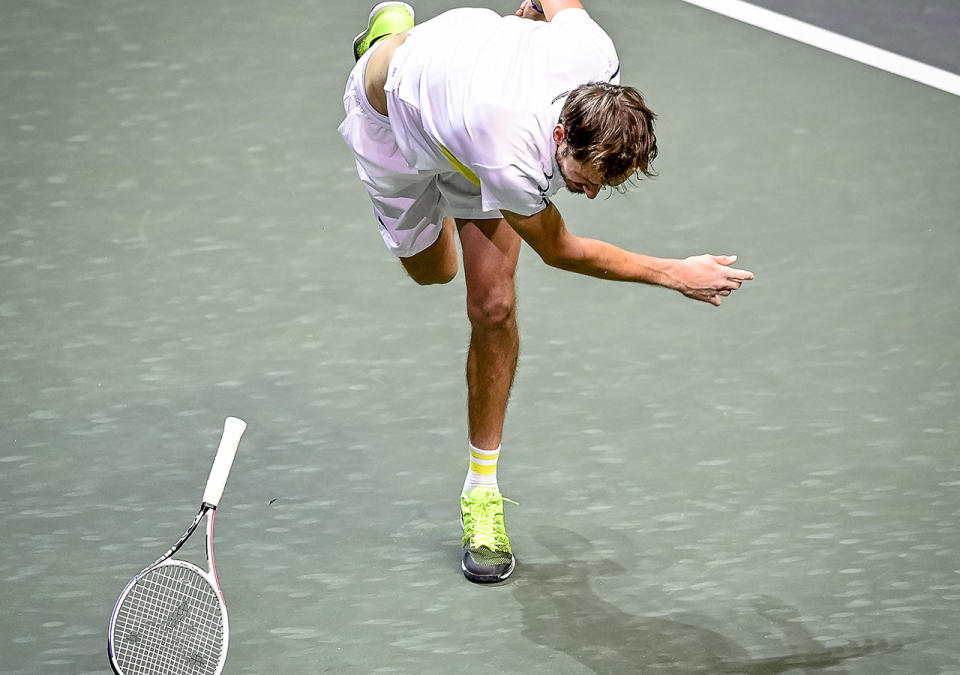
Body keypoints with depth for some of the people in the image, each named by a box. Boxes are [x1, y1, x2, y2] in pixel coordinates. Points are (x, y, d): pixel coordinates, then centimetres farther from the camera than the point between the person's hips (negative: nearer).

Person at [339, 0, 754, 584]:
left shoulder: (596, 56, -38)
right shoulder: (511, 164, -48)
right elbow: (560, 250, -26)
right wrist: (675, 275, -27)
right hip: (392, 106, -3)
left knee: (493, 303, -9)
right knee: (432, 270, 26)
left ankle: (483, 490, 9)